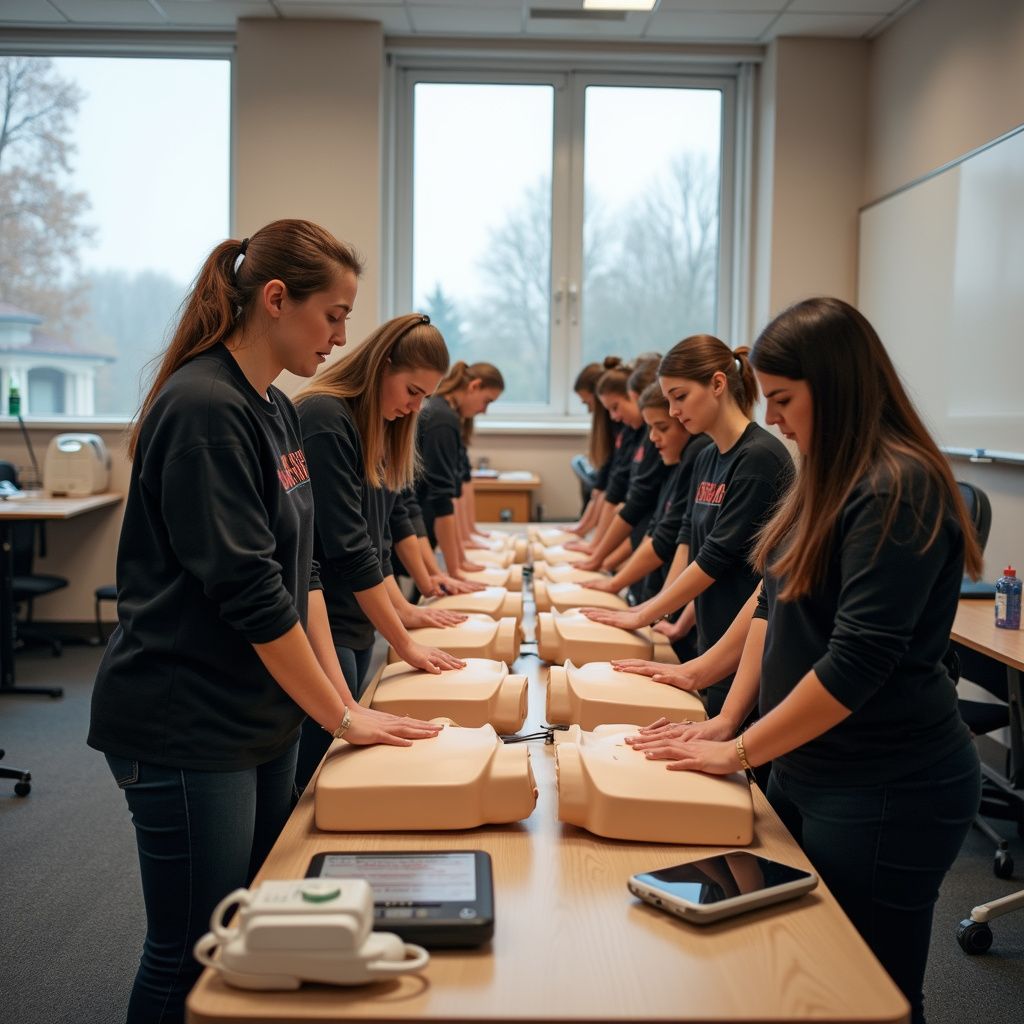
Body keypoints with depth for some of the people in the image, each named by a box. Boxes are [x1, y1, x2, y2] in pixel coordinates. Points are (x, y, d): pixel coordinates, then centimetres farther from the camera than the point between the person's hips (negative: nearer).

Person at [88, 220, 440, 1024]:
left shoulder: (275, 410, 9)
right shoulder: (204, 409, -19)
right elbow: (250, 594, -21)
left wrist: (340, 696, 4)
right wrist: (340, 718, -13)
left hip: (266, 717, 9)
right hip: (188, 728, -9)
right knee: (192, 957, 4)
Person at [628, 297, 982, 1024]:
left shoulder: (898, 488, -21)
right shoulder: (830, 477, 8)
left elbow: (858, 662, -25)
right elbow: (775, 604, 12)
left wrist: (737, 753, -17)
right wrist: (727, 718, 2)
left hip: (884, 792, -9)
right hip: (810, 769, 9)